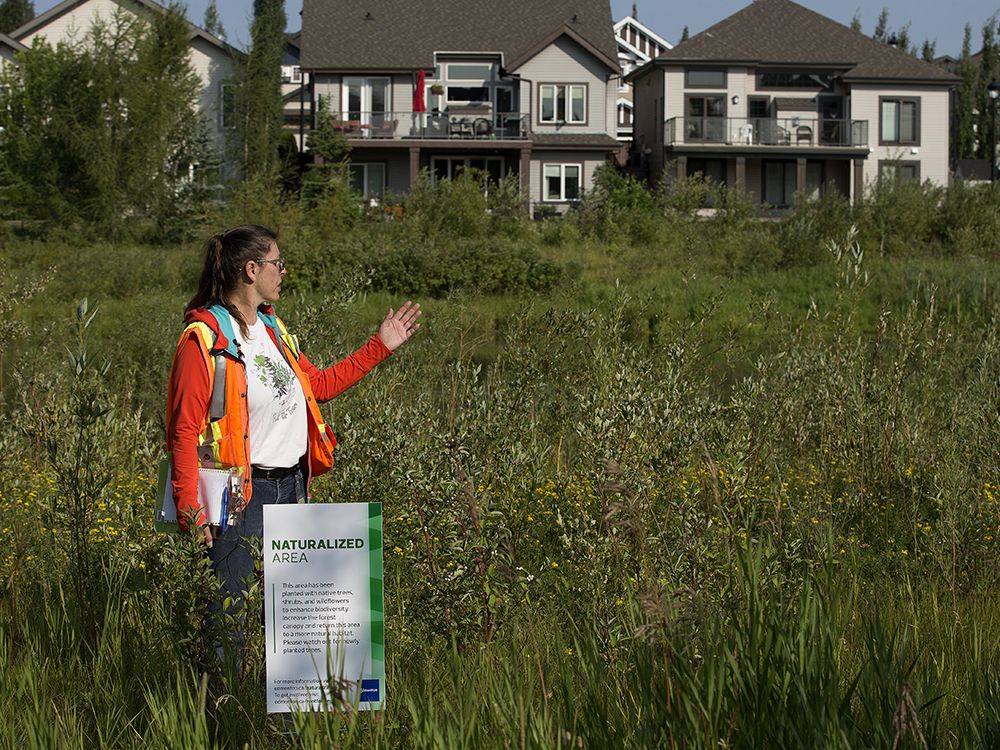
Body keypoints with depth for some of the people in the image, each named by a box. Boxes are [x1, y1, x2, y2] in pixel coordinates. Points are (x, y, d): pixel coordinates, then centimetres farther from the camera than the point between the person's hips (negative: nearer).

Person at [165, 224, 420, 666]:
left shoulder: (272, 328, 15)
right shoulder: (203, 338, -10)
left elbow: (319, 384, 28)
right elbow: (184, 428, -14)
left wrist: (380, 347, 27)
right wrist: (189, 508, -21)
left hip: (292, 486, 8)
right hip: (242, 494, -8)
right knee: (227, 606, -7)